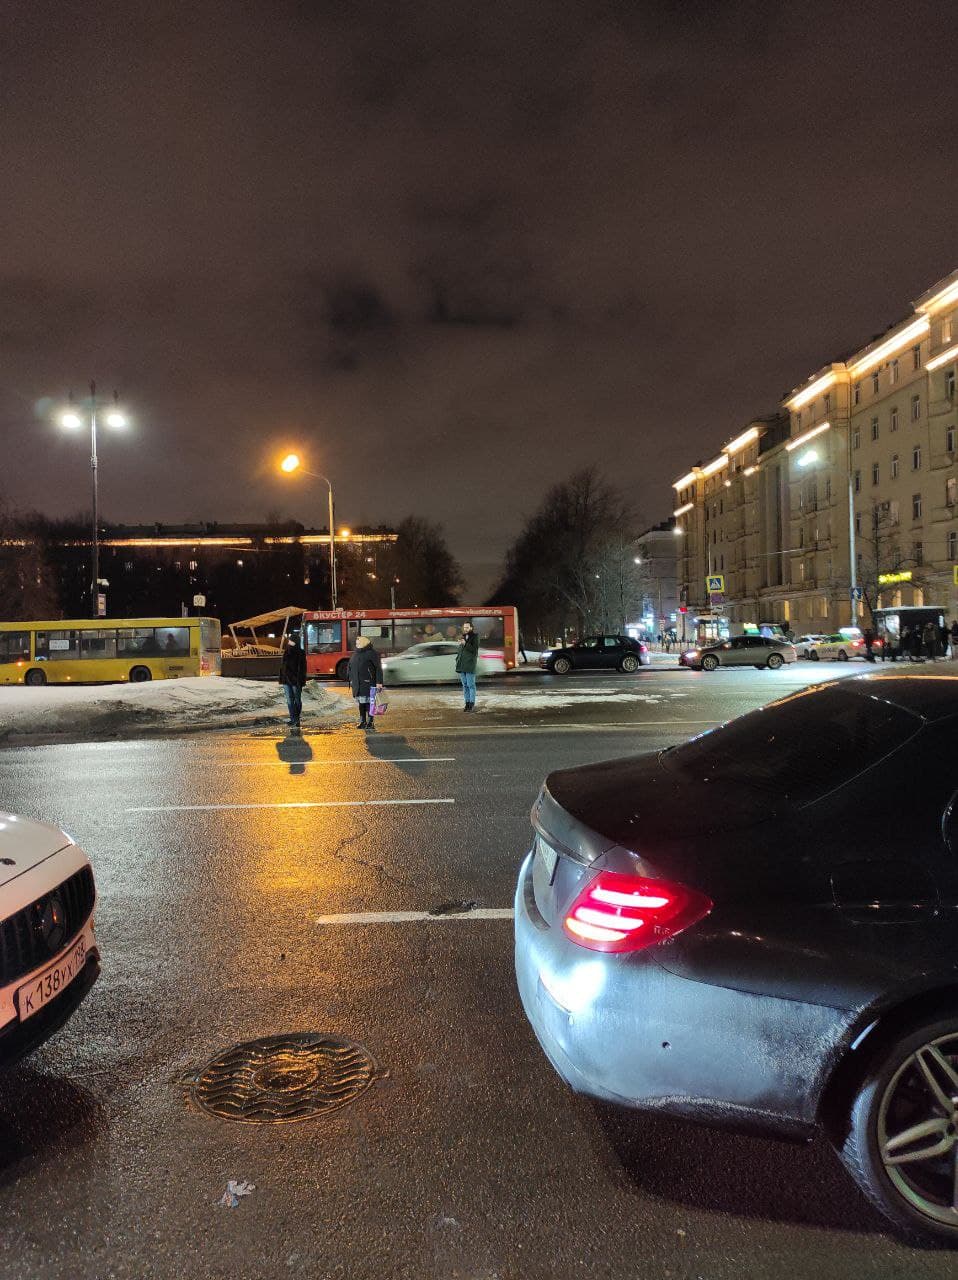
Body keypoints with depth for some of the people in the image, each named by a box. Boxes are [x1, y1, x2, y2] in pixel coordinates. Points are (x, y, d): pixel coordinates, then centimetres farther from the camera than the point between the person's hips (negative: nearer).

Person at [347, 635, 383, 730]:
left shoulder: (371, 653, -7)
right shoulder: (354, 654, 15)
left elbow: (378, 668, -10)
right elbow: (350, 668, 23)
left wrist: (379, 682, -15)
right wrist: (351, 680, 17)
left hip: (368, 683, -7)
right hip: (357, 684, 7)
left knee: (368, 702, -6)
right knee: (361, 702, 10)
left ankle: (370, 722, 0)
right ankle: (362, 721, 18)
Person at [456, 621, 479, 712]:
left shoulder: (475, 637, -2)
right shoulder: (463, 637, 18)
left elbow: (475, 650, -11)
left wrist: (465, 644, -21)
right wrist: (457, 660, 14)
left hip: (470, 664, -7)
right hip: (462, 665, 7)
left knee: (471, 685, -6)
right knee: (464, 685, 7)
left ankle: (472, 704, -4)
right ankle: (467, 703, 10)